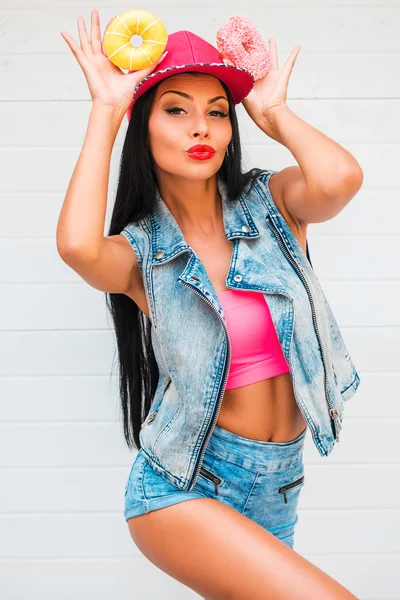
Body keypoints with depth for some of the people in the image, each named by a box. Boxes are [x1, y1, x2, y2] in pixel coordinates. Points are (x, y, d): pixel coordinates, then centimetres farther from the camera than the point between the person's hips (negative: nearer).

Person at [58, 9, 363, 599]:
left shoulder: (271, 202, 0)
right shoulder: (141, 252, -5)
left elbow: (340, 178, -24)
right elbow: (77, 245, -30)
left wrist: (272, 111, -7)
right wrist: (106, 110, -17)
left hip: (276, 489, 4)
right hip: (183, 487, -3)